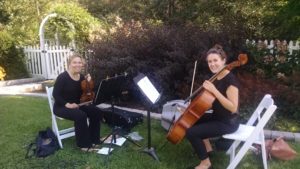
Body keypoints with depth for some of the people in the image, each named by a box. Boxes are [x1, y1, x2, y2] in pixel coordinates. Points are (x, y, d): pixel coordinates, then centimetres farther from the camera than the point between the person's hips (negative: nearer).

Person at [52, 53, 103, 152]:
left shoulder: (81, 77, 4)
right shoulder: (63, 77, -15)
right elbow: (55, 94, -16)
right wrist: (67, 104, -26)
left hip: (76, 105, 7)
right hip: (62, 107, -6)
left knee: (96, 111, -14)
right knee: (81, 115, -33)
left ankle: (93, 139, 0)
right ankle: (84, 144, -15)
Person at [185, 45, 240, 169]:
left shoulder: (230, 79, -22)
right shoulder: (216, 77, 5)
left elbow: (233, 108, -29)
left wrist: (214, 90, -31)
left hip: (228, 123, -9)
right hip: (217, 117, 9)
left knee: (191, 132, -17)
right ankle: (207, 148, 26)